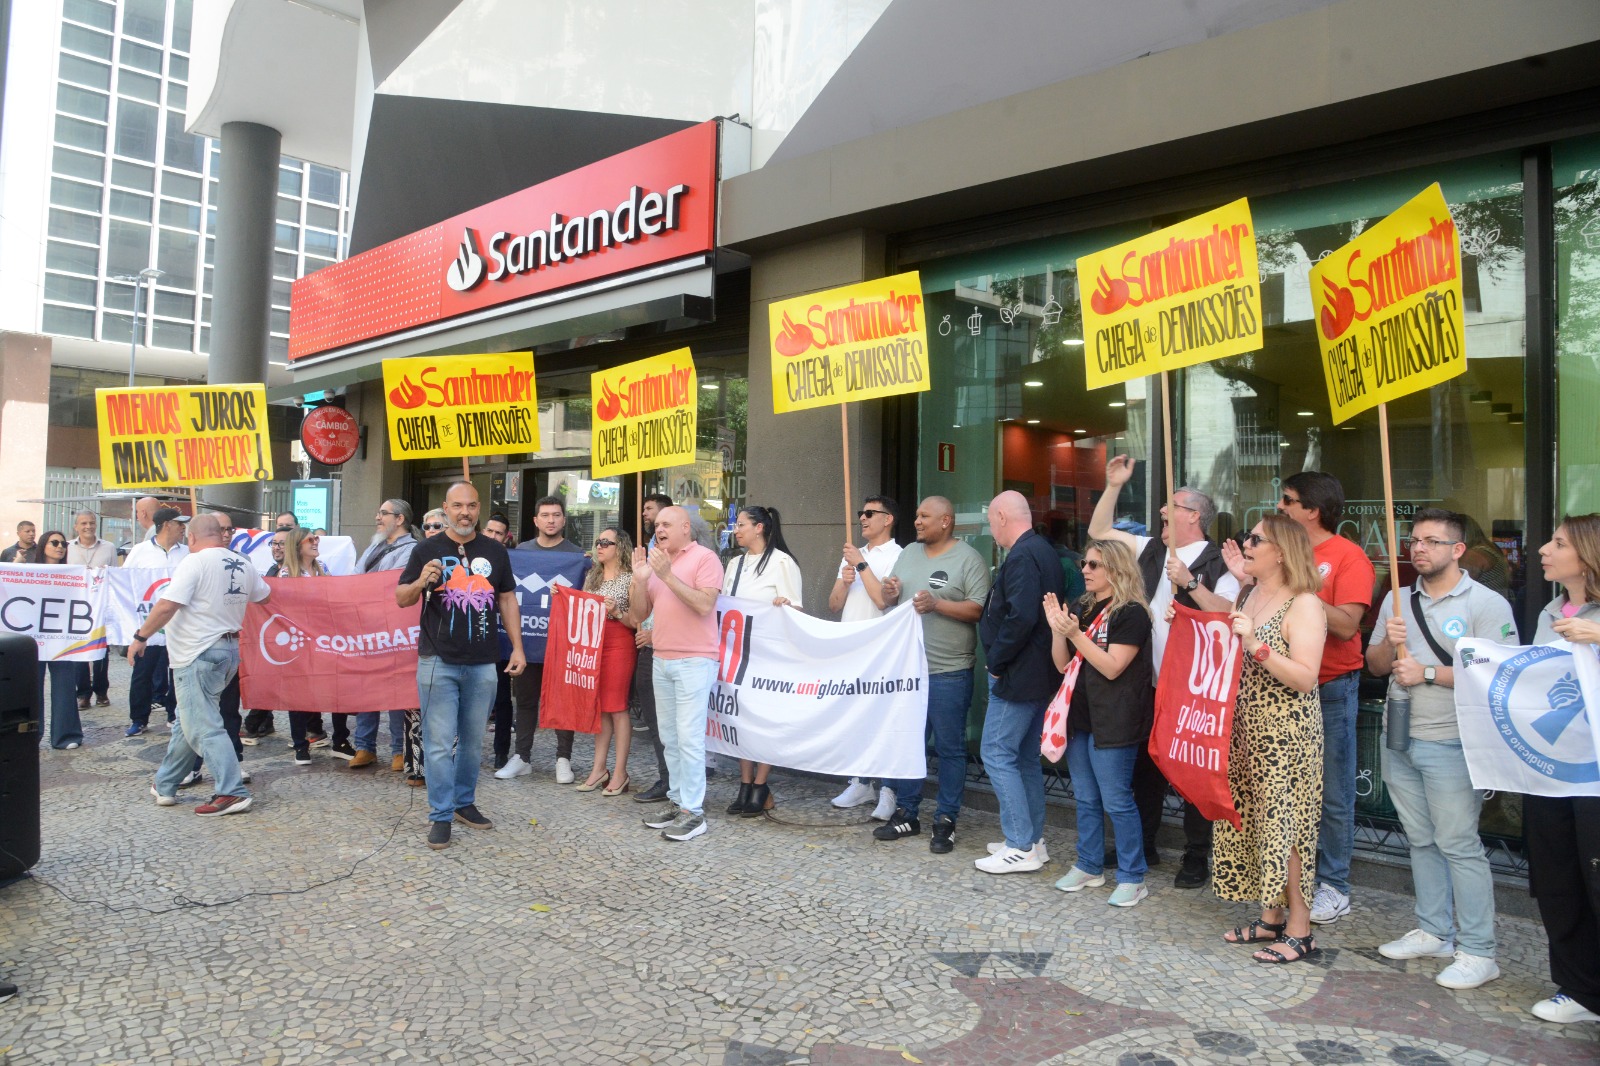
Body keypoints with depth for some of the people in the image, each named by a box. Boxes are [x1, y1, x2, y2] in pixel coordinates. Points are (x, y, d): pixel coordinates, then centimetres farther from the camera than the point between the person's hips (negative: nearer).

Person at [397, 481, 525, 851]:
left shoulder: (494, 551, 8)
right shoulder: (427, 549, 1)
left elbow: (507, 600, 12)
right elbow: (401, 598, 2)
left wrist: (517, 648, 5)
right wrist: (422, 582, -20)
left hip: (482, 664, 3)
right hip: (438, 663, -3)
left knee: (472, 740, 13)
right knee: (439, 743, -2)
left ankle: (464, 802, 28)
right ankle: (441, 815, 7)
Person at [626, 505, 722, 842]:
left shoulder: (705, 558, -6)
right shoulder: (655, 562, 13)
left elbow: (704, 605, -18)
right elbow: (638, 615, 11)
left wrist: (667, 575, -18)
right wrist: (640, 578, -4)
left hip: (694, 661, -7)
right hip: (662, 660, 7)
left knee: (689, 736, -9)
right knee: (669, 737, 11)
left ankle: (693, 811, -3)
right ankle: (677, 800, 21)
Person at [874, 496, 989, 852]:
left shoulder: (968, 559, -7)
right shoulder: (908, 553, 13)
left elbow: (980, 609, -14)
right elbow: (890, 602, 19)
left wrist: (936, 603, -21)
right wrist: (890, 594, -3)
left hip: (948, 672, -6)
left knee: (950, 748, 3)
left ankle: (946, 821, 13)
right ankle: (906, 814, 25)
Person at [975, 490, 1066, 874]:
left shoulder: (1022, 557, -17)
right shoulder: (1044, 551, 14)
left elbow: (1021, 617, -28)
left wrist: (996, 661, -16)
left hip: (1017, 676, -10)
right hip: (1040, 675, 10)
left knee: (997, 754, -4)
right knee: (1025, 757, 16)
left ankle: (1021, 848, -1)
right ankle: (1032, 840, 23)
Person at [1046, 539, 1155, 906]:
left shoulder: (1131, 613, -10)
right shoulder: (1085, 608, 13)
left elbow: (1112, 667, -17)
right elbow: (1063, 665, 11)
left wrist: (1075, 634, -20)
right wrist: (1057, 628, -3)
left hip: (1112, 722, -8)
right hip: (1080, 716, 8)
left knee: (1116, 801, -3)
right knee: (1085, 799, 15)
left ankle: (1132, 878, 8)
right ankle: (1089, 866, 26)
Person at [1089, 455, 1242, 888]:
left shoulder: (1217, 562, -8)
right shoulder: (1152, 549, 12)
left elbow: (1228, 614, -20)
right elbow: (1099, 530, 16)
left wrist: (1190, 582, -26)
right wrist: (1114, 485, 9)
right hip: (1148, 684, 7)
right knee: (1144, 763, 16)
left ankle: (1196, 859, 15)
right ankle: (1142, 846, 30)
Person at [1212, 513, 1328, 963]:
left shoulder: (1304, 605, -13)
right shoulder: (1252, 594, 12)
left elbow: (1304, 678, -20)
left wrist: (1256, 646, -28)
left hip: (1288, 735, -8)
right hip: (1247, 730, 8)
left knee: (1285, 826, -1)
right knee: (1254, 821, 12)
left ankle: (1299, 930, 11)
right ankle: (1271, 918, 25)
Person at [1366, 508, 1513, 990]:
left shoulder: (1486, 604, -8)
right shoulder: (1398, 601, 12)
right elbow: (1374, 665, 14)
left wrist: (1427, 673, -16)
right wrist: (1388, 643, -7)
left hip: (1451, 743, -6)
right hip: (1399, 739, 7)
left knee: (1459, 845, -5)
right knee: (1420, 841, 14)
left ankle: (1478, 952, 4)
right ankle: (1434, 932, 25)